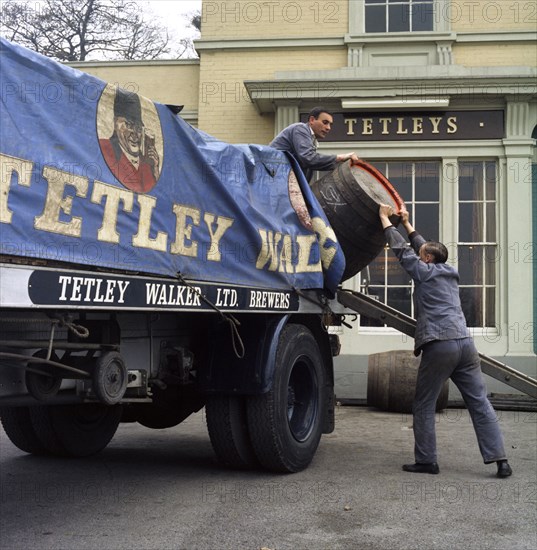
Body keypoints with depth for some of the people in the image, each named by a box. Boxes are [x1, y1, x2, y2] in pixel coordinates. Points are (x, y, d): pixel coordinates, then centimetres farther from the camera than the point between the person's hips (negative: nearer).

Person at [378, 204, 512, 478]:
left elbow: (401, 249, 9)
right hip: (465, 343, 6)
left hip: (439, 345, -6)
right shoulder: (450, 273, 21)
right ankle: (500, 460, 1)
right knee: (480, 403, 5)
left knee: (424, 406, 6)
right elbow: (422, 246, 34)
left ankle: (426, 460, 7)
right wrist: (407, 224, 43)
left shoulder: (425, 272, 3)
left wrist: (385, 218, 20)